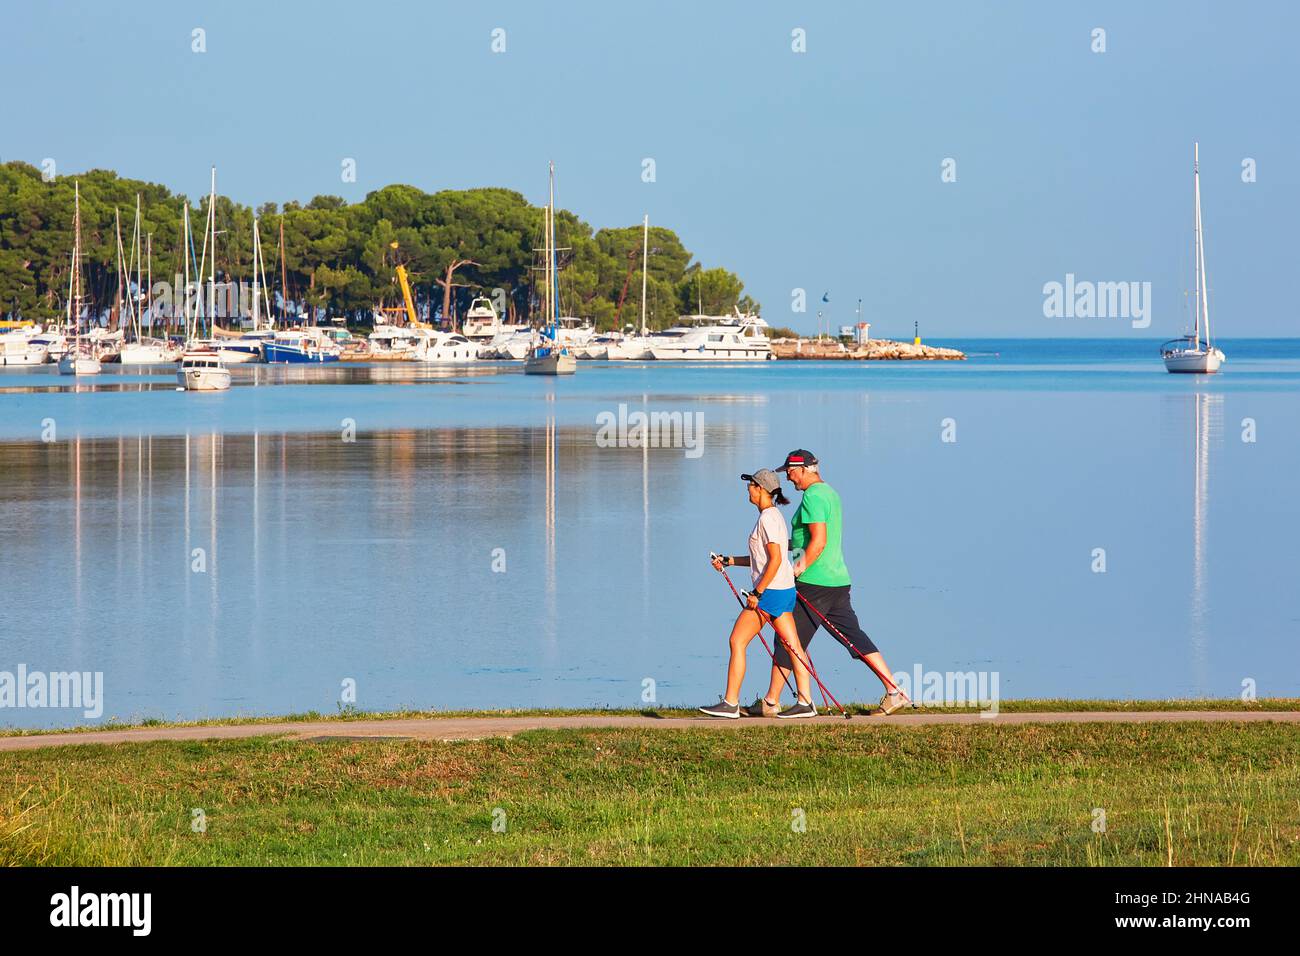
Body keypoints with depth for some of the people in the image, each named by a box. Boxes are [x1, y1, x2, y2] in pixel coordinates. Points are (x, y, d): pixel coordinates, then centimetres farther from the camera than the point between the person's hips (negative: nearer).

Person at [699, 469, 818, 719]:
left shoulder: (767, 518, -14)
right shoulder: (774, 515, 16)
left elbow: (775, 560, -21)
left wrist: (757, 593, -20)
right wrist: (729, 562, 19)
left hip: (771, 592, -10)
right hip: (785, 590, 10)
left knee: (737, 642, -5)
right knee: (792, 647, 7)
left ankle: (730, 703, -4)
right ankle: (805, 703, 5)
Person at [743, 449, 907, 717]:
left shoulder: (813, 496, -13)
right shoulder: (830, 493, 18)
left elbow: (818, 542, -22)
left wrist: (798, 570, -14)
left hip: (814, 584, -9)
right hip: (839, 581, 9)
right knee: (855, 637, 8)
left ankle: (770, 703, 4)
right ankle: (893, 692, 0)